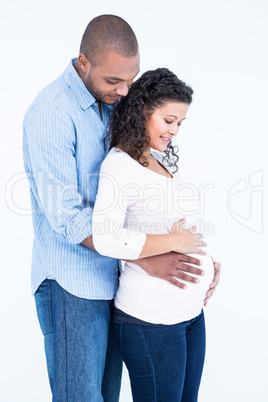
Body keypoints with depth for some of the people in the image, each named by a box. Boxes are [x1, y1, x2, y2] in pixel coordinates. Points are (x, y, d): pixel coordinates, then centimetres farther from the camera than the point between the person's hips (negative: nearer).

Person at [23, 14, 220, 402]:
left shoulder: (116, 102, 7)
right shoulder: (50, 114, -17)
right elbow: (65, 216, -21)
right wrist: (147, 258, -23)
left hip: (115, 276, 7)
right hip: (72, 282, -7)